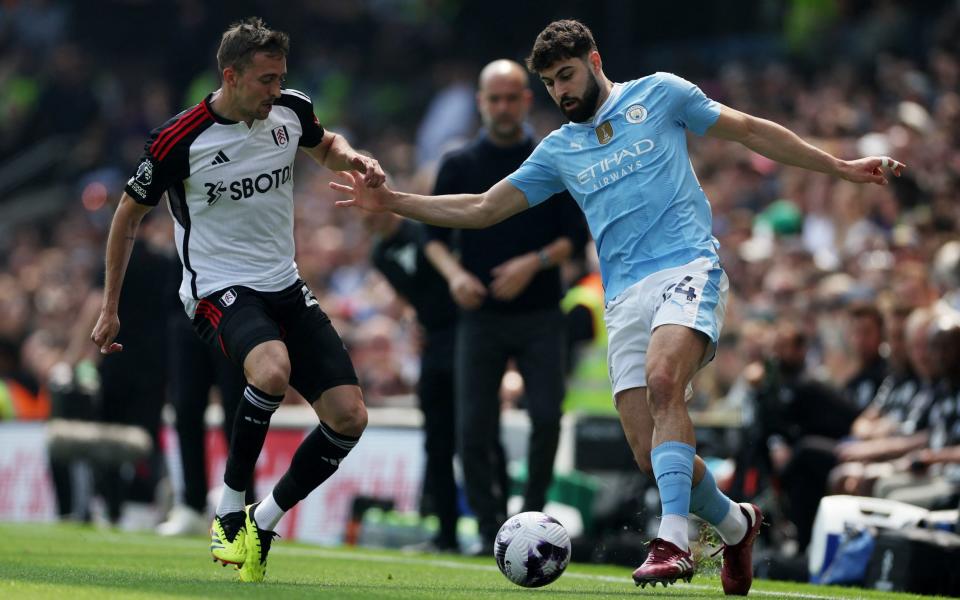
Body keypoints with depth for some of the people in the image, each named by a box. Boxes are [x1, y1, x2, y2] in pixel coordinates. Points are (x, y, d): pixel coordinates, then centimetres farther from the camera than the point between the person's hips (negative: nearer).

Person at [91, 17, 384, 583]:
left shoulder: (292, 111, -1)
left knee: (350, 417, -7)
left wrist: (353, 158, -1)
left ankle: (263, 524, 10)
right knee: (272, 371, -38)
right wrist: (110, 309, 4)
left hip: (286, 288, 6)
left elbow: (325, 147, 24)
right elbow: (129, 214, 1)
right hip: (219, 289, -6)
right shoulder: (179, 140, -14)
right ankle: (230, 512, -20)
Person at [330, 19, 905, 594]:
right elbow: (482, 209, 21)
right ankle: (735, 523, 20)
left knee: (662, 379, -33)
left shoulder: (659, 94, 10)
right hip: (625, 298, 4)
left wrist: (840, 167, 13)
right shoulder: (559, 150, 20)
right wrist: (390, 201, 13)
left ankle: (674, 540, -40)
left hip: (687, 267, -4)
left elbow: (751, 131, 14)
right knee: (650, 454, -7)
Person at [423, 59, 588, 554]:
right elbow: (434, 235, 7)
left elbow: (576, 235, 2)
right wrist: (453, 272, -12)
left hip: (540, 316, -1)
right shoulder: (459, 166, 6)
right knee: (473, 428, -4)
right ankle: (490, 528, 7)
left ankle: (532, 514, 7)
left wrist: (534, 263, -15)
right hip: (480, 315, 1)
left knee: (546, 417, -11)